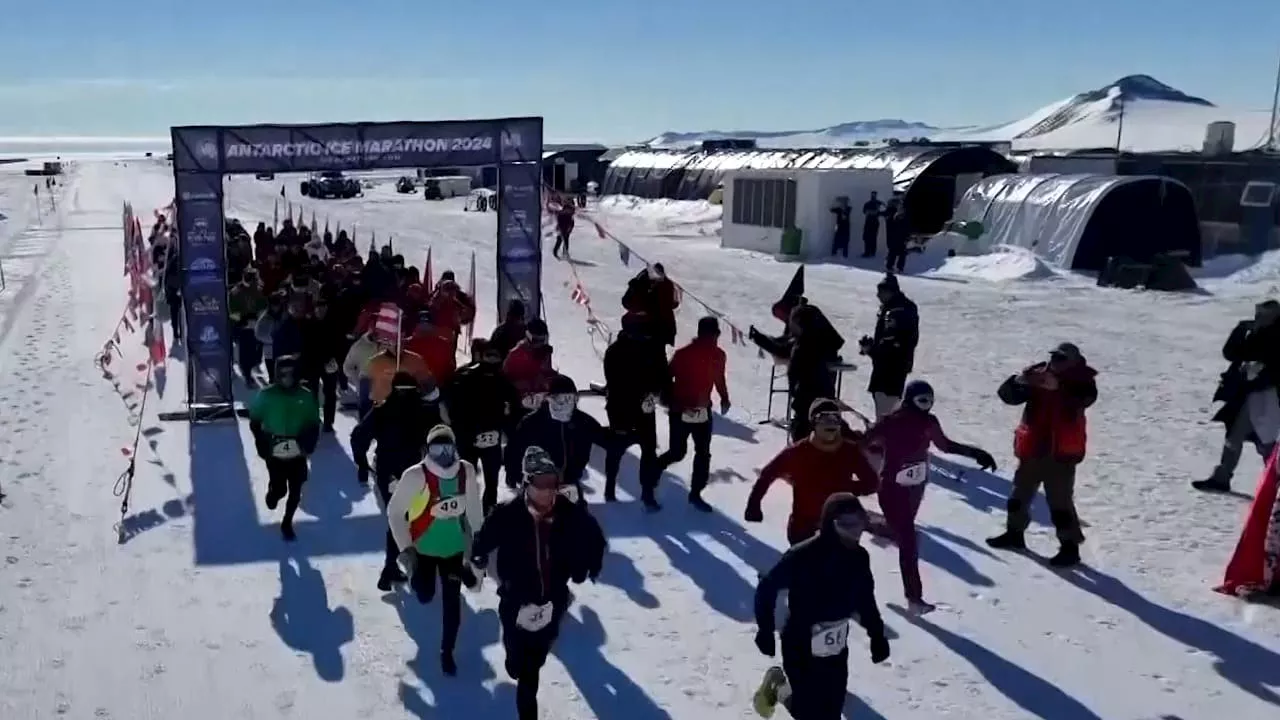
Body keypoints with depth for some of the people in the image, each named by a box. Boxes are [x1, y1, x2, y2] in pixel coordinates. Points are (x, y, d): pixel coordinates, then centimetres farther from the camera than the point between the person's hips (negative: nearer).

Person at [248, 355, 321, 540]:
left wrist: (308, 447, -10)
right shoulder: (266, 395, -10)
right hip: (274, 452, -2)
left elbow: (314, 424, 3)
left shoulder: (306, 396, -5)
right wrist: (263, 446, -11)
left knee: (295, 492, 7)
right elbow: (255, 422, -2)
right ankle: (273, 492, 34)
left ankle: (287, 523, 31)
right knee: (280, 489, -4)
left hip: (297, 453, 2)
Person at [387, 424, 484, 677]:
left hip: (454, 547, 3)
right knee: (425, 595, 7)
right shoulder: (415, 475, -24)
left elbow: (474, 507, 0)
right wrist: (405, 548, -18)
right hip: (423, 547, -2)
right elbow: (395, 511, -15)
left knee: (452, 601, 8)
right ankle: (418, 576, 44)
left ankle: (447, 652, 28)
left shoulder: (466, 471, -13)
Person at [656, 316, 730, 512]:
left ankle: (695, 493, 17)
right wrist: (671, 402, -17)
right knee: (677, 453, 2)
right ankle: (656, 468, 33)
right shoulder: (683, 354, -18)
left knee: (703, 453, 5)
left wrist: (724, 398, 6)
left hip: (703, 411, 5)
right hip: (680, 411, -5)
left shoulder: (718, 355, -1)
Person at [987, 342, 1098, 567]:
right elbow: (1008, 395, -5)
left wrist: (1058, 386, -41)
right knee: (1021, 492, 19)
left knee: (1060, 499, -6)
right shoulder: (1037, 374, 0)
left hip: (1061, 452, -6)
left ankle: (1070, 546, 5)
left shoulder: (1081, 380, -8)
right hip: (1032, 448, 6)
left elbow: (1086, 397, -30)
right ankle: (1015, 532, 37)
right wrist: (1018, 381, -27)